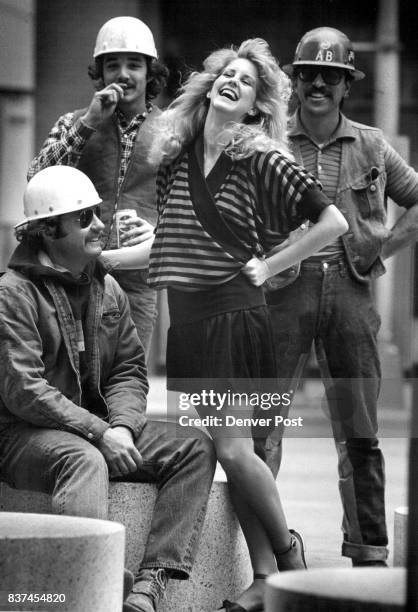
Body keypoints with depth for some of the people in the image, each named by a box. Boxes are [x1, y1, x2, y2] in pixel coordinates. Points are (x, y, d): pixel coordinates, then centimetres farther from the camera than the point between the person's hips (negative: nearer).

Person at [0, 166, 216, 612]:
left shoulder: (107, 290, 14)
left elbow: (130, 370, 12)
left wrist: (122, 425, -10)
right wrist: (100, 433, -22)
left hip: (99, 426, 7)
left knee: (196, 447, -13)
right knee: (85, 460, -39)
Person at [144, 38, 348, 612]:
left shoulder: (262, 161, -5)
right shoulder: (176, 155, 10)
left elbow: (333, 222, -5)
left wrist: (268, 266, -5)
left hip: (235, 313, -5)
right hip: (185, 320, 5)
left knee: (233, 447, -11)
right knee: (226, 449, 5)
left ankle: (286, 548, 12)